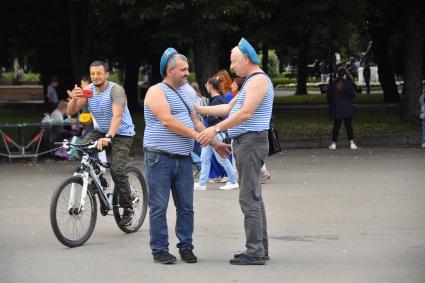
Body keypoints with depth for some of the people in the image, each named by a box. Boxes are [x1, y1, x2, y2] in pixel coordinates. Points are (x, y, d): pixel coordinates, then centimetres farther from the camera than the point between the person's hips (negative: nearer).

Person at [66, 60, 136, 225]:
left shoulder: (116, 90, -20)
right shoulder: (88, 90, -3)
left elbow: (117, 115, -33)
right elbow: (71, 112, -8)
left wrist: (108, 137, -48)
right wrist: (74, 99, -31)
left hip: (121, 134, -6)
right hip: (101, 132, 6)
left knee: (117, 170, -21)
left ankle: (128, 209, -2)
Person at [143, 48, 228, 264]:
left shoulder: (184, 94, 21)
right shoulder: (156, 92, -5)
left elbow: (195, 123, 26)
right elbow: (167, 121, -16)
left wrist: (214, 143, 19)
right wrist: (196, 135, -15)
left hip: (183, 158, 7)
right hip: (160, 157, -7)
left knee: (186, 206, 6)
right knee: (159, 206, -2)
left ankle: (186, 247, 14)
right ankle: (159, 249, 3)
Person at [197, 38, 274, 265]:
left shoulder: (258, 80, -12)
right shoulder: (250, 82, 21)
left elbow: (246, 112, -23)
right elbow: (229, 108, 27)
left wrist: (216, 129, -24)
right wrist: (198, 109, 23)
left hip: (251, 142, -11)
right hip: (245, 142, 11)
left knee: (249, 199, -11)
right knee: (254, 198, 11)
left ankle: (255, 252, -12)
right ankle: (260, 249, 15)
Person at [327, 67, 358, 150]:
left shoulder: (333, 84, 1)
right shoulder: (347, 83, -9)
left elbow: (328, 96, 5)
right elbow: (352, 94, -10)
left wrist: (331, 104, 18)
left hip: (336, 108, 2)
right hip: (347, 108, -2)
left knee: (336, 126, 8)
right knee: (349, 125, 0)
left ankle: (333, 143, 7)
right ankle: (351, 143, -5)